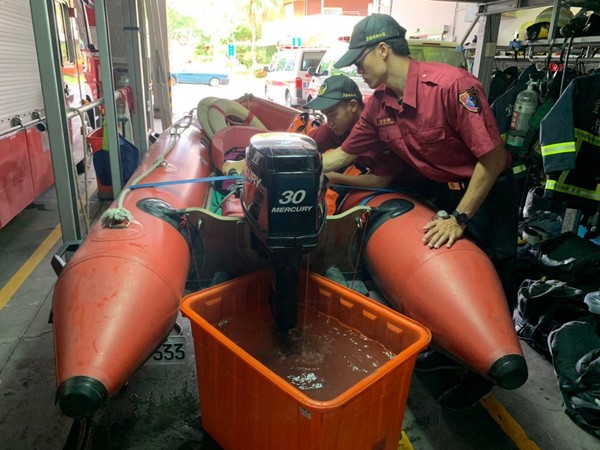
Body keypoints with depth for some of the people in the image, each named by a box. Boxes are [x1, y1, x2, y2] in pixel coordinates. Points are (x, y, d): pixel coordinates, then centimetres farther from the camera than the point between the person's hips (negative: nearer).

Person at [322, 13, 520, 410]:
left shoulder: (452, 85, -28)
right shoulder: (379, 105, -5)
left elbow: (493, 157, -25)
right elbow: (341, 156, 2)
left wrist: (459, 219, -24)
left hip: (486, 194, -6)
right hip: (437, 192, 7)